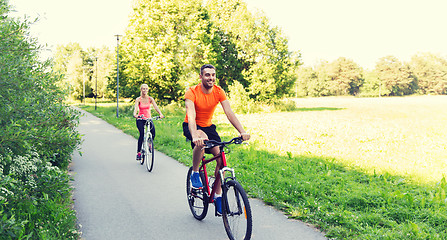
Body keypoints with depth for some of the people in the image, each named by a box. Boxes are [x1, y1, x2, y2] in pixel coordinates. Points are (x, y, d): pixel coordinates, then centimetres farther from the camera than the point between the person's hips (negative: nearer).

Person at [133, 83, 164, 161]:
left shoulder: (150, 99, 1)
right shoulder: (138, 99, -3)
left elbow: (155, 107, -13)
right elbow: (136, 108, -19)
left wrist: (160, 114, -31)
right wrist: (135, 114, -41)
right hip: (140, 119, -1)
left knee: (153, 131, -25)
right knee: (142, 134, -19)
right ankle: (138, 152, -6)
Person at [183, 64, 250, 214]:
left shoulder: (219, 92, -12)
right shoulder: (192, 92, -23)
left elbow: (229, 113, -21)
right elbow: (191, 116, -36)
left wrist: (242, 132, -35)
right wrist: (195, 136, -55)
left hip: (208, 126, 4)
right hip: (192, 127, -4)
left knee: (221, 158, -12)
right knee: (201, 140, -39)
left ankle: (218, 197, 1)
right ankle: (195, 174, -15)